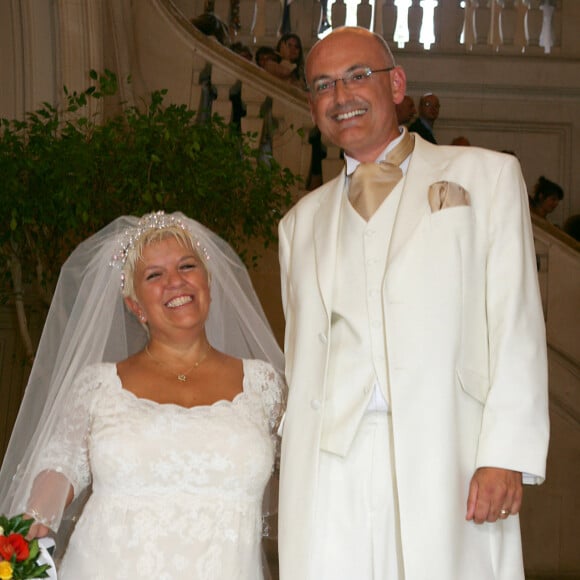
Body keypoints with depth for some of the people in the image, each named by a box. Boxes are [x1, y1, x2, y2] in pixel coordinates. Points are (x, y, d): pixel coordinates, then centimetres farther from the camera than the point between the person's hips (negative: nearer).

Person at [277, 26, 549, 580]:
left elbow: (515, 322, 2)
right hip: (330, 464, 3)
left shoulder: (487, 175, 11)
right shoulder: (302, 221, 21)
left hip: (446, 457, -2)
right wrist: (296, 467, 7)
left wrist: (506, 454, -8)